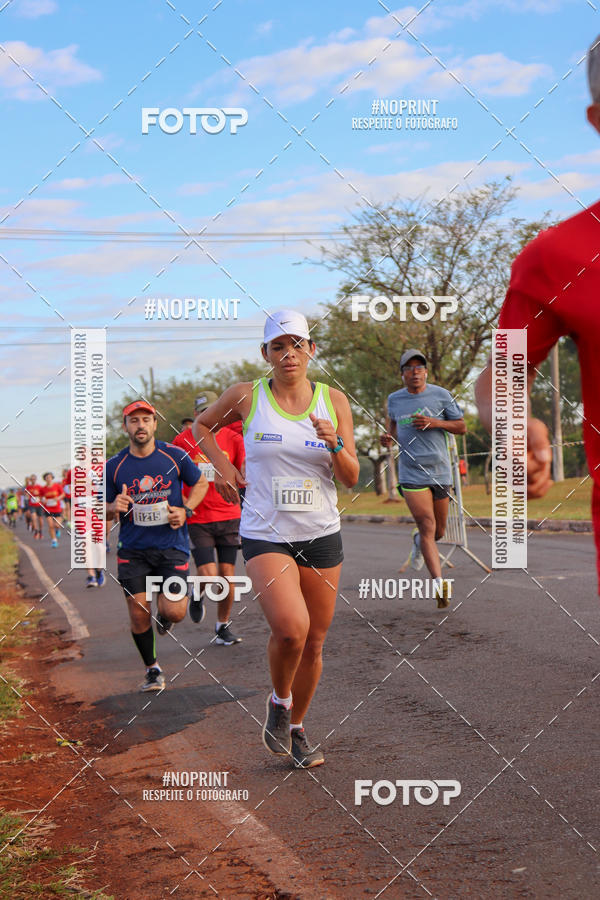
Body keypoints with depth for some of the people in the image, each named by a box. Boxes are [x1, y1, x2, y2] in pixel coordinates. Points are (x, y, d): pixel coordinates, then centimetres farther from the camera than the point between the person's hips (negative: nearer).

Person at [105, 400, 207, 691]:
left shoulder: (175, 456, -1)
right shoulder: (114, 466, 1)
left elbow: (199, 484, 14)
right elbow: (104, 510, 11)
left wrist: (186, 511, -3)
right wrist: (114, 507, -13)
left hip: (171, 546, -1)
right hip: (132, 551, 1)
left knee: (174, 612, -12)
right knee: (139, 615, -2)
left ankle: (165, 616, 28)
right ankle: (152, 669, 23)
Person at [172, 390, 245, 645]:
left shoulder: (233, 438, 2)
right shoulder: (182, 441, -3)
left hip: (229, 517, 2)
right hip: (197, 519, -2)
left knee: (227, 576, 3)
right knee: (208, 576, -13)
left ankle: (223, 626, 22)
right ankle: (198, 594, 23)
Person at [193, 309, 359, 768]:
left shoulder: (334, 400, 2)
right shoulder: (246, 396, -2)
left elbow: (352, 478, 3)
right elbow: (202, 425, 17)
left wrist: (335, 446, -16)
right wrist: (222, 466, 2)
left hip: (322, 536, 3)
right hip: (265, 535, -3)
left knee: (314, 643, 8)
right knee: (291, 627, -24)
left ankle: (296, 728, 32)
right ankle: (279, 701, 7)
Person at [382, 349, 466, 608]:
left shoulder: (441, 395, 0)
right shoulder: (394, 399, 5)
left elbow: (461, 427, 5)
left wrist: (434, 423, -12)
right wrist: (389, 438, 3)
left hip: (440, 472, 1)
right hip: (411, 474, -1)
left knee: (438, 532, 11)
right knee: (427, 527, -15)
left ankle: (418, 541, 47)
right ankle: (439, 583, -18)